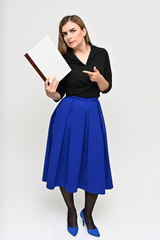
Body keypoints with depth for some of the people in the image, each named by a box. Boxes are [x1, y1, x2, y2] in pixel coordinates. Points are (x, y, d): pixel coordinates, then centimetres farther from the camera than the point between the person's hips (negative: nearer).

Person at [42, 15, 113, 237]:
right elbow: (58, 95, 1)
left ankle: (88, 214, 31)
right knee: (66, 162, 6)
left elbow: (107, 88, 5)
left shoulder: (101, 54, 3)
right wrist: (50, 92, -21)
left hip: (93, 114, 2)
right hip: (68, 114, -1)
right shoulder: (62, 59, -2)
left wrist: (98, 78, -15)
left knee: (94, 166, 5)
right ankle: (71, 211, 33)